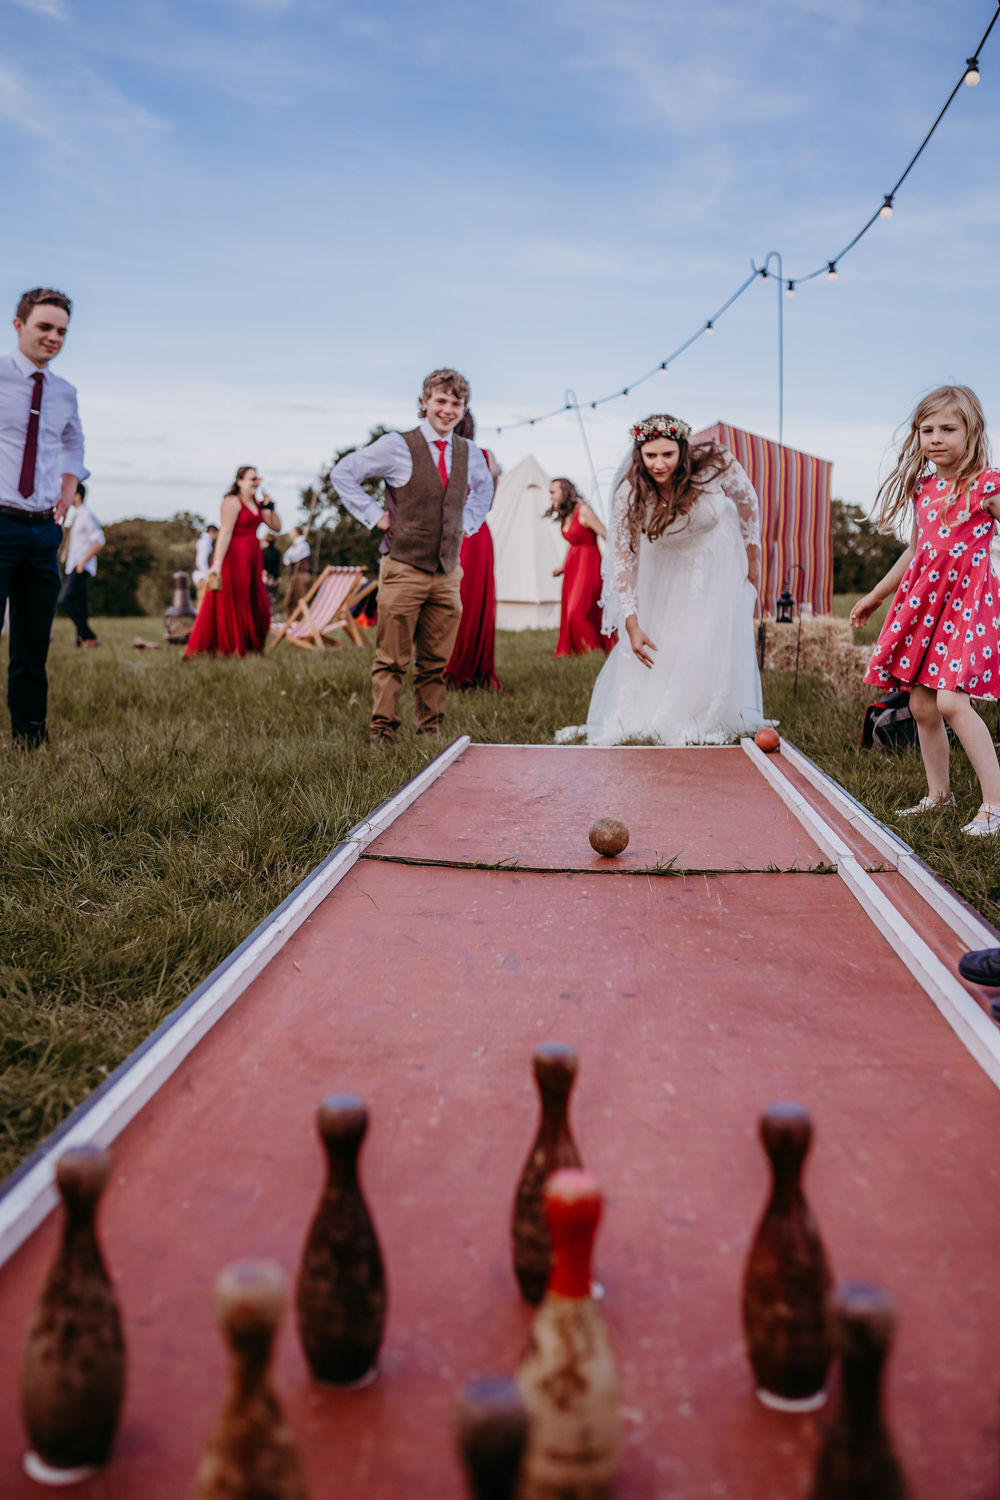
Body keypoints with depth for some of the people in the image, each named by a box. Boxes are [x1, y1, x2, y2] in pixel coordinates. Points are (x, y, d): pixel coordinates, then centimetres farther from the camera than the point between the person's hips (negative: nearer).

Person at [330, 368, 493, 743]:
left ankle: (430, 731, 17)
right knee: (391, 659, -2)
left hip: (447, 574, 4)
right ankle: (383, 729, 6)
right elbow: (342, 473, 0)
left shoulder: (469, 453, 11)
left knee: (435, 662, 8)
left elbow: (483, 488, 33)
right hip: (403, 571, -4)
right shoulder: (397, 446, -4)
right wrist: (375, 515, -4)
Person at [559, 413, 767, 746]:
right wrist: (631, 624, -23)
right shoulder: (629, 492, -29)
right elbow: (623, 557, -21)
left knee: (715, 641, -6)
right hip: (666, 565, 1)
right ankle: (636, 718, 18)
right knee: (655, 642, 0)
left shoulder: (714, 464, -30)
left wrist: (752, 556, 0)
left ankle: (708, 721, 10)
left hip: (717, 559, 0)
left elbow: (746, 499, -8)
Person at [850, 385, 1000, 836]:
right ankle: (938, 794, 22)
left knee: (950, 700, -19)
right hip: (923, 600, 7)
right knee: (921, 704, 7)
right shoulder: (922, 487, 12)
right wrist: (875, 596, 28)